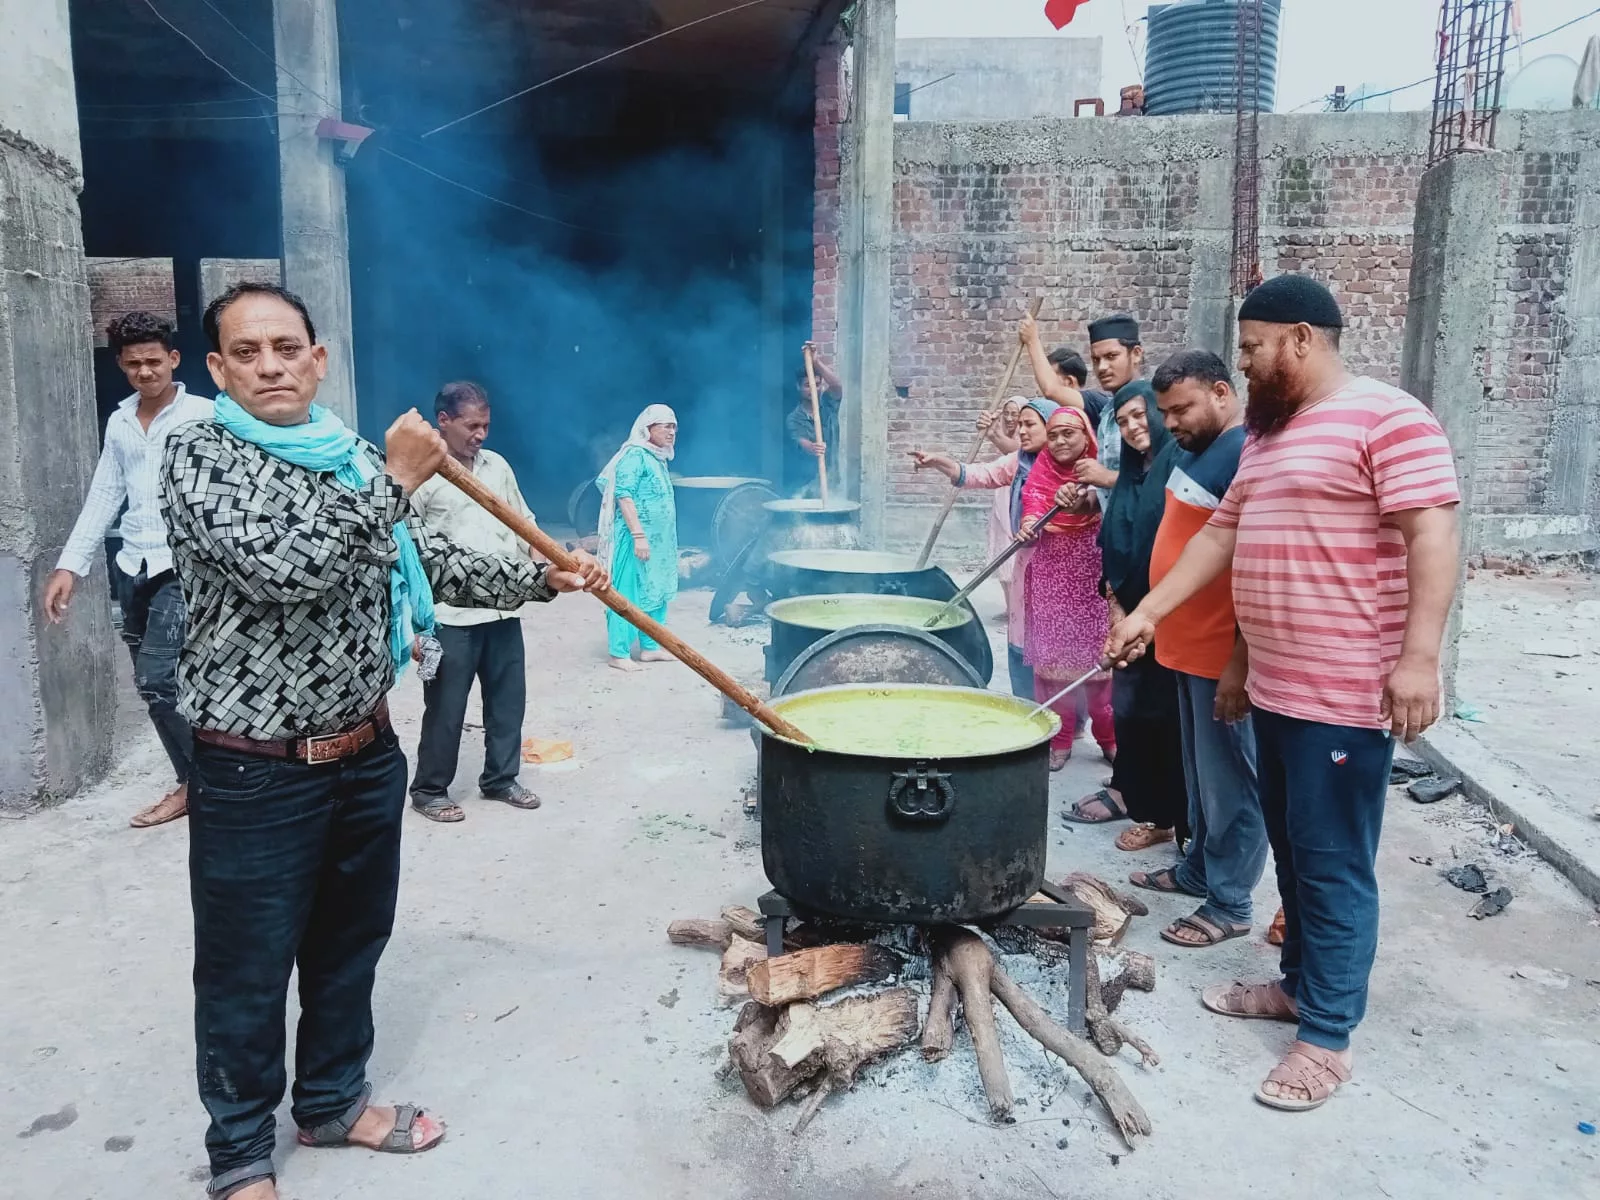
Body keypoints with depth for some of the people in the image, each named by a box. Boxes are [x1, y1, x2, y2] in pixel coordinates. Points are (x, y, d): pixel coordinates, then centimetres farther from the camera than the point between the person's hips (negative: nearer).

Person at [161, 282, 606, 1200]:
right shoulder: (200, 455, -10)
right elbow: (279, 565, -26)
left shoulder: (357, 461, 7)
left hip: (367, 756, 6)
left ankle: (334, 1100, 41)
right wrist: (393, 483, -20)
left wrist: (543, 580, 1)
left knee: (350, 943, 20)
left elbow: (432, 566, 12)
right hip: (255, 776, -5)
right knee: (248, 973, 8)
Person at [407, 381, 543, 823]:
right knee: (445, 708, 4)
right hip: (449, 616, -6)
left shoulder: (497, 465, 11)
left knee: (508, 700, 13)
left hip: (503, 609, 6)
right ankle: (429, 790, 20)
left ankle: (501, 779, 28)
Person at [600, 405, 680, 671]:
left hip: (659, 540, 10)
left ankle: (650, 646, 23)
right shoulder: (635, 455, -12)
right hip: (636, 538, -9)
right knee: (628, 594, -5)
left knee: (656, 593, 13)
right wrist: (638, 535, -24)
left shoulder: (658, 458, 15)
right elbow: (624, 496, -19)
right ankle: (619, 654, -1)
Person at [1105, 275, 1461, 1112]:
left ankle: (1327, 1038, 12)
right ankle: (1300, 984, 34)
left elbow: (1433, 534, -18)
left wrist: (1419, 657, -25)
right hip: (1275, 687, 9)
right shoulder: (1268, 434, 16)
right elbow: (1221, 533, 19)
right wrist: (1148, 612, 15)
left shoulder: (1386, 417, -12)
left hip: (1347, 694, -9)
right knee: (1291, 851, 19)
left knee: (1334, 865, 0)